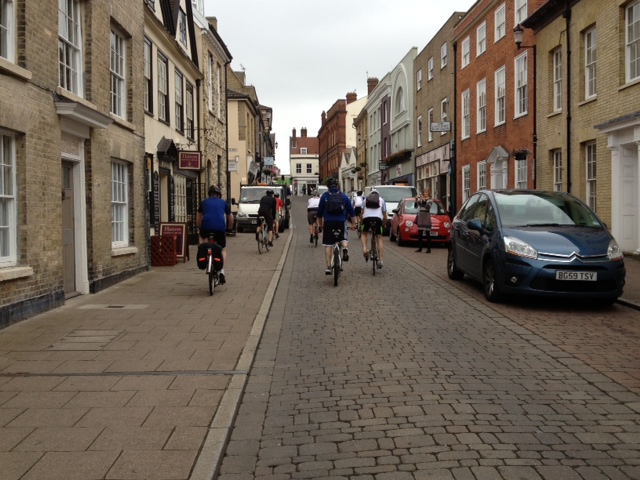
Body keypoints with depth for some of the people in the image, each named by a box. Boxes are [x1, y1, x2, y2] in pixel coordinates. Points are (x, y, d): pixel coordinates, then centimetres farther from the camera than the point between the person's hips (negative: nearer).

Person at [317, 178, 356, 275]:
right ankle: (345, 248, -10)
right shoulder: (343, 196, 9)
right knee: (344, 238, 24)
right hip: (341, 222, 1)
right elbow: (351, 211, 10)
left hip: (328, 222, -1)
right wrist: (353, 223, 18)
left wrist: (320, 224, 23)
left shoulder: (324, 196, 6)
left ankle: (328, 267, 0)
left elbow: (320, 212, 10)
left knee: (328, 245, 5)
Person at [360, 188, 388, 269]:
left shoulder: (366, 199, 27)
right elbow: (384, 215, 22)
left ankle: (365, 249, -2)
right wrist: (384, 224, 35)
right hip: (378, 218, 0)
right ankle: (381, 260, -2)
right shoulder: (381, 200, 27)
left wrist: (361, 223, 30)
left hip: (367, 217, 0)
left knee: (364, 233, 25)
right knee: (379, 238, 8)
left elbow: (362, 213, 20)